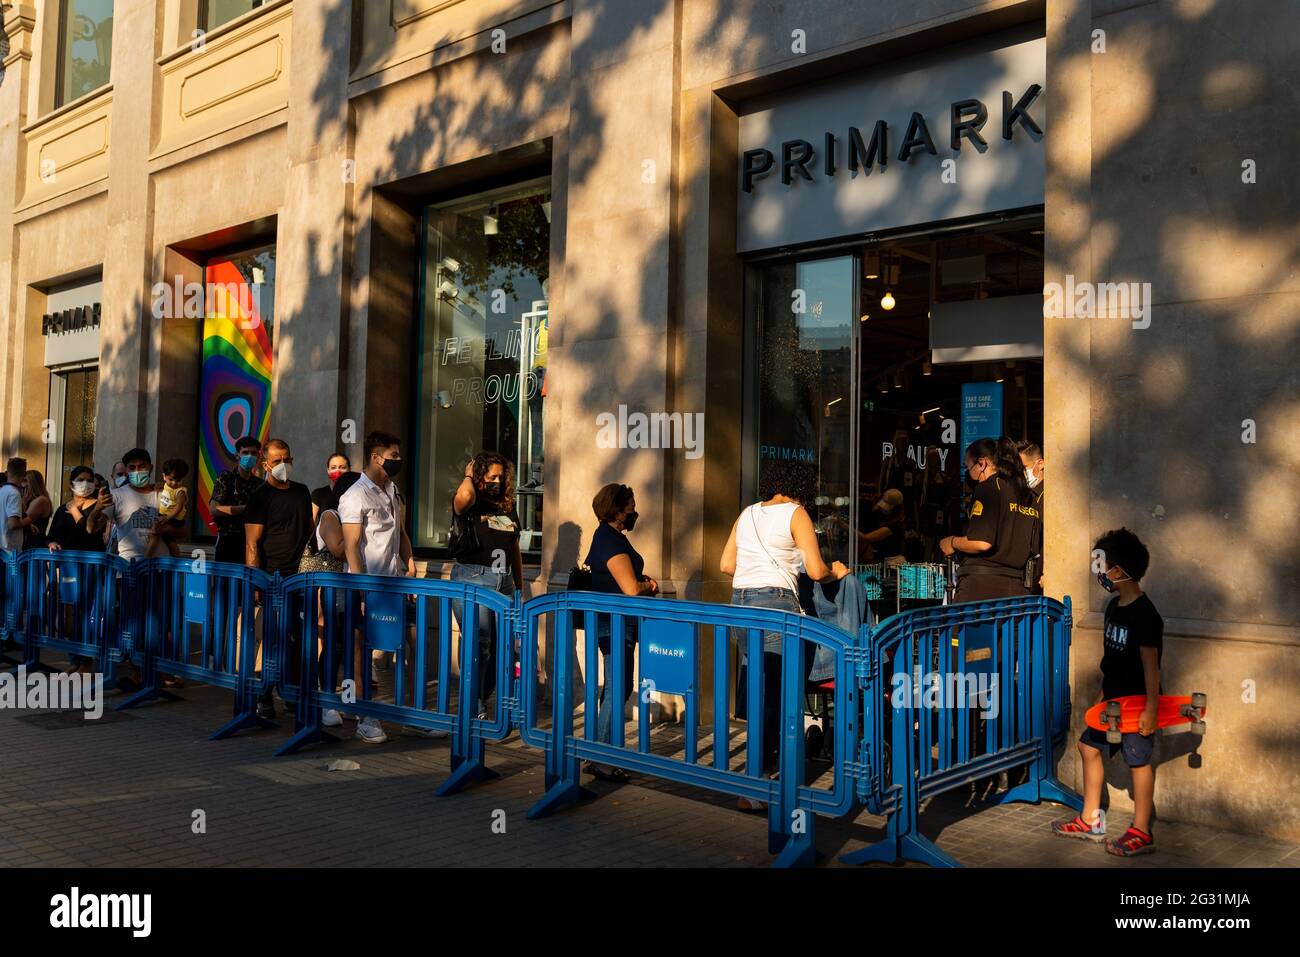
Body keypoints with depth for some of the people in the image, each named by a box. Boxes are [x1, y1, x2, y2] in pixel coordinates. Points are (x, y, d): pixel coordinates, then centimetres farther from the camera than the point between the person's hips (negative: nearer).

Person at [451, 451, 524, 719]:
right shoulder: (469, 506, -2)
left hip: (504, 581, 6)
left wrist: (520, 586, 20)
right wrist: (468, 475, -6)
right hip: (472, 579, -6)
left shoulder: (509, 508, 16)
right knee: (478, 644, -9)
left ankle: (482, 699, 22)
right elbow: (464, 494, -28)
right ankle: (474, 709, 1)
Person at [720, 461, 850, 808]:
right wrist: (835, 572, 15)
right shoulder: (795, 514, 0)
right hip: (775, 604, -7)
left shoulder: (747, 513, 18)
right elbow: (816, 571, -6)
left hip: (740, 604, 7)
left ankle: (770, 757, 29)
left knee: (761, 687, 18)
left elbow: (726, 565, 17)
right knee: (773, 694, -4)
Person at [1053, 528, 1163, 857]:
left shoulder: (1144, 613, -19)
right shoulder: (1114, 607, 8)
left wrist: (1151, 709, -21)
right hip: (1113, 699, 10)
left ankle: (1141, 833, 11)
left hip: (1136, 703, -10)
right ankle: (1091, 821, 24)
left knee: (1139, 762, 0)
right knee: (1089, 747, 13)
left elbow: (1150, 664, -20)